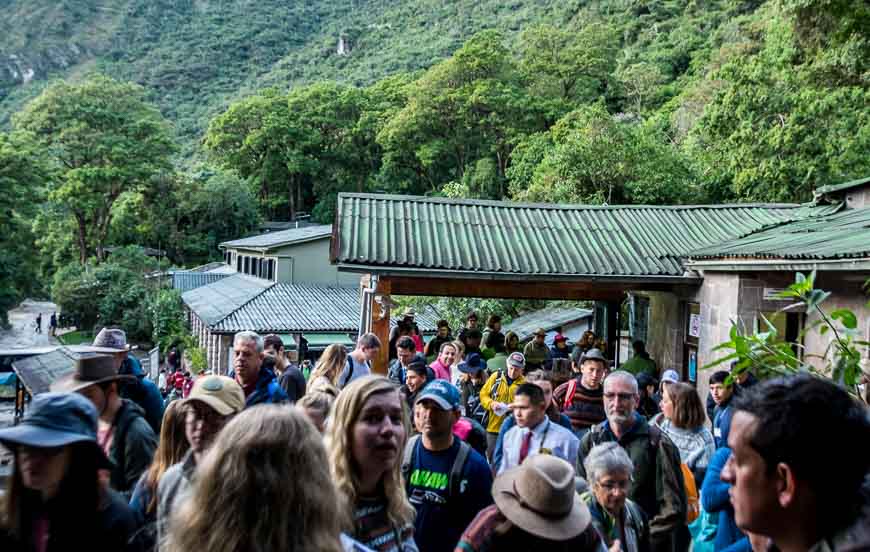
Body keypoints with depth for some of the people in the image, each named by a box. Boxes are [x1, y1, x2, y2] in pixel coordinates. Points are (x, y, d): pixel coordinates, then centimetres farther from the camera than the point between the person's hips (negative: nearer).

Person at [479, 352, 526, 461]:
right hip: (493, 426, 1)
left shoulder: (524, 383, -1)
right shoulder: (496, 377, 3)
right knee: (491, 456, 9)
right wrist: (491, 404, -13)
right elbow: (483, 394, 5)